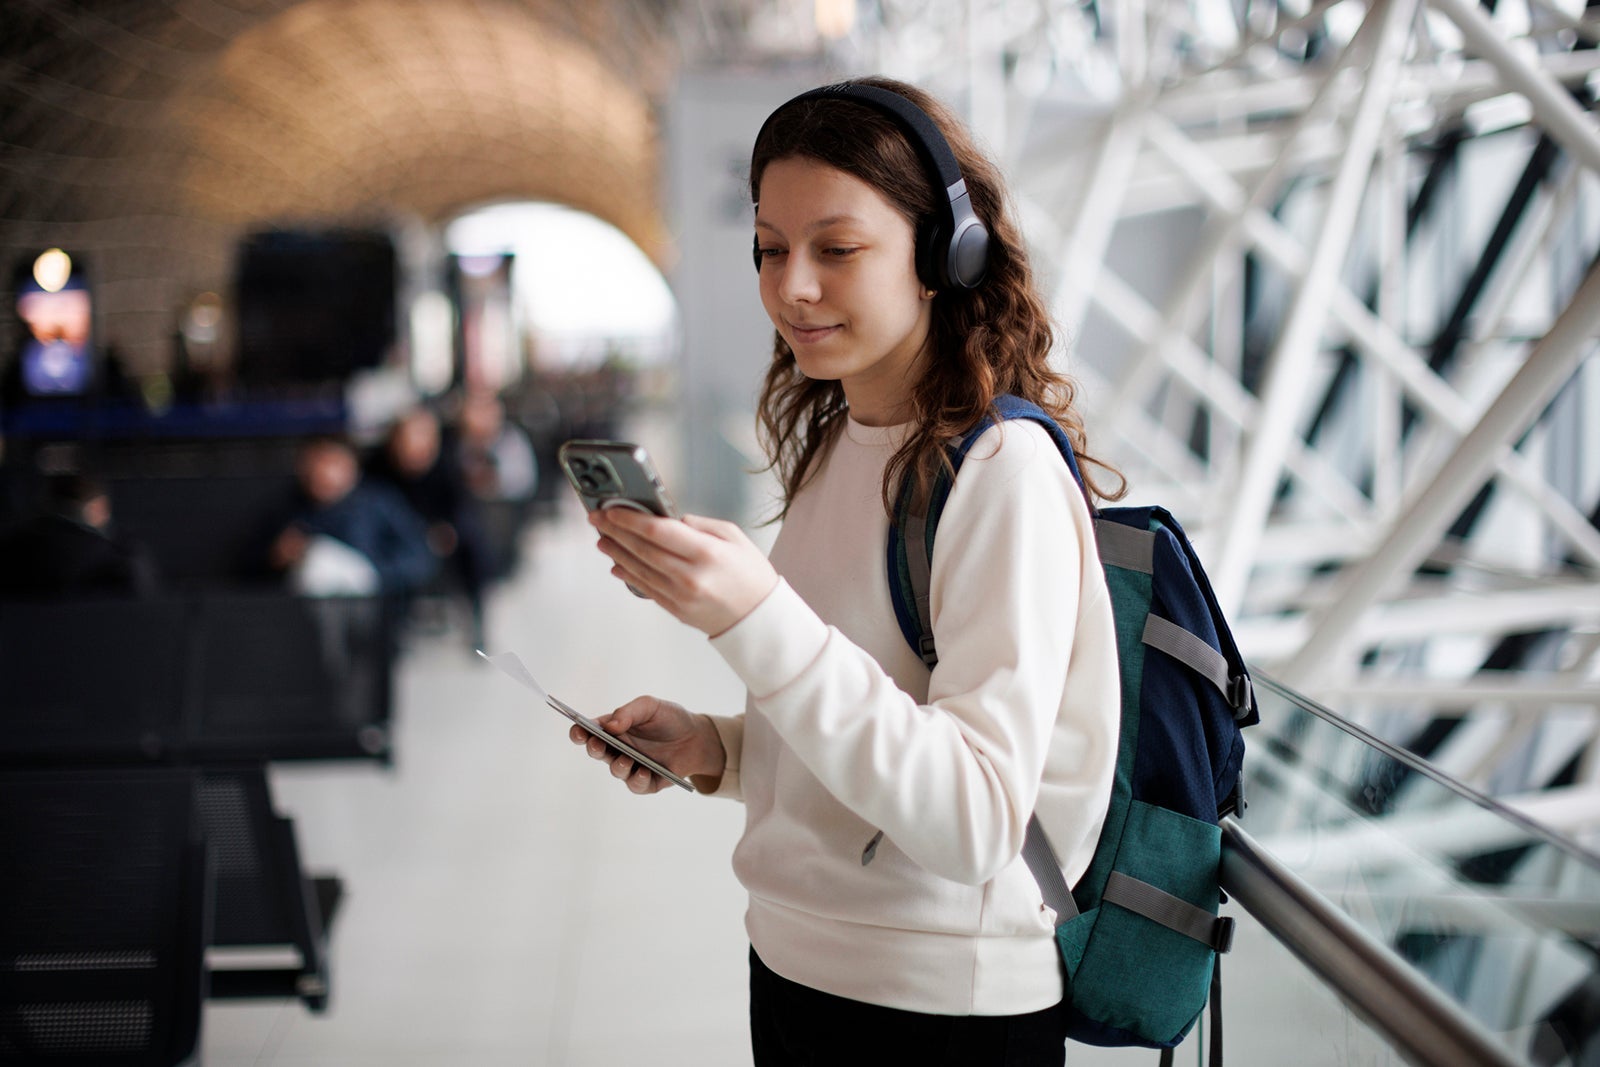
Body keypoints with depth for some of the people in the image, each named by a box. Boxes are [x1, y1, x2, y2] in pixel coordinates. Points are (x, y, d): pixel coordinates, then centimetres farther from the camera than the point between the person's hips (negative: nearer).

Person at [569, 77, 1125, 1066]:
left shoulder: (1002, 469, -17)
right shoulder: (830, 443, 7)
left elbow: (975, 821, -24)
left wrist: (757, 619, -31)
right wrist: (713, 748, -3)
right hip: (793, 965, 7)